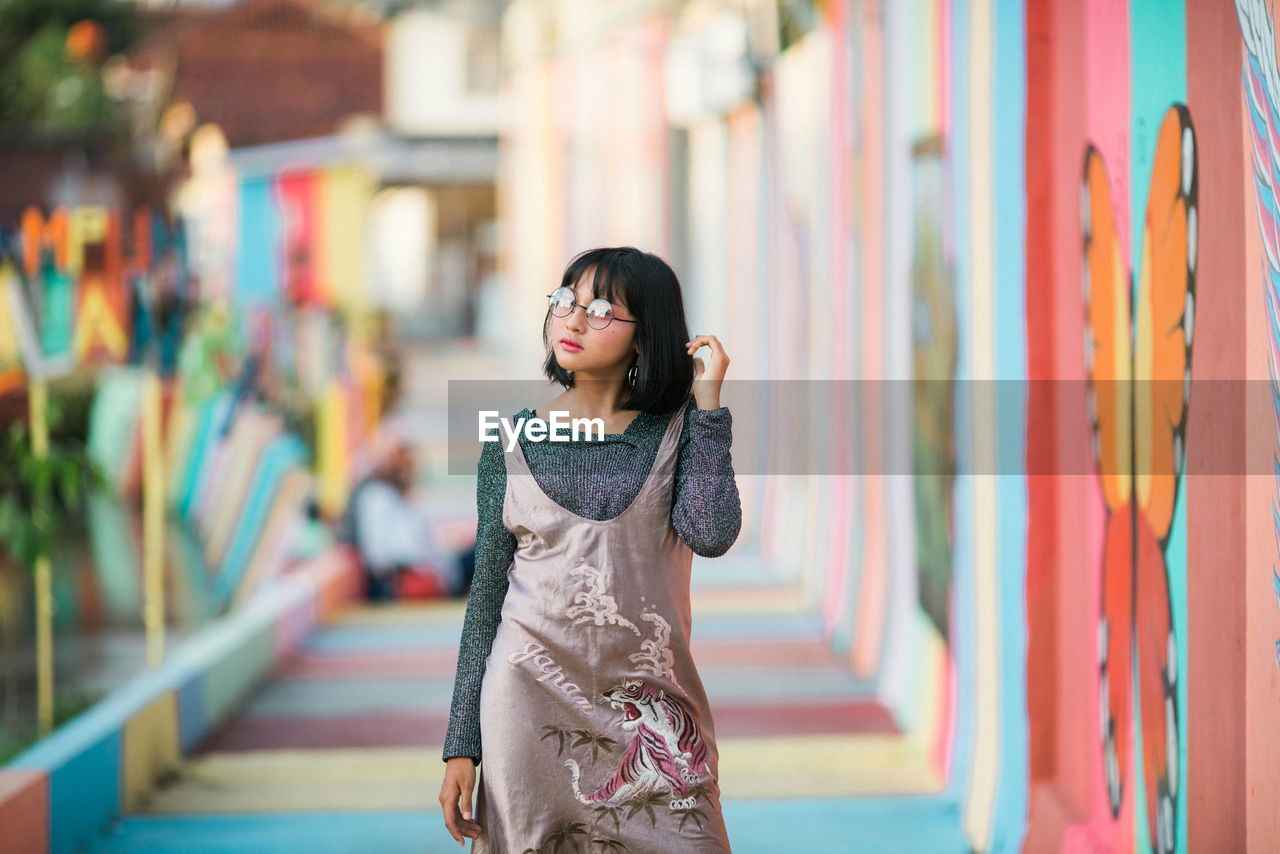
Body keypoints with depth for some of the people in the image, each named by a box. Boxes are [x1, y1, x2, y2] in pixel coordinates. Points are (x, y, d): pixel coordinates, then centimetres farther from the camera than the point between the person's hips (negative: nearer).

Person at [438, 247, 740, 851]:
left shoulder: (679, 431, 2)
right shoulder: (511, 443, 4)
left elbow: (711, 534, -17)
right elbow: (487, 595, 6)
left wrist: (707, 399, -11)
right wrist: (461, 746, 2)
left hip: (649, 705, 0)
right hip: (532, 696, 0)